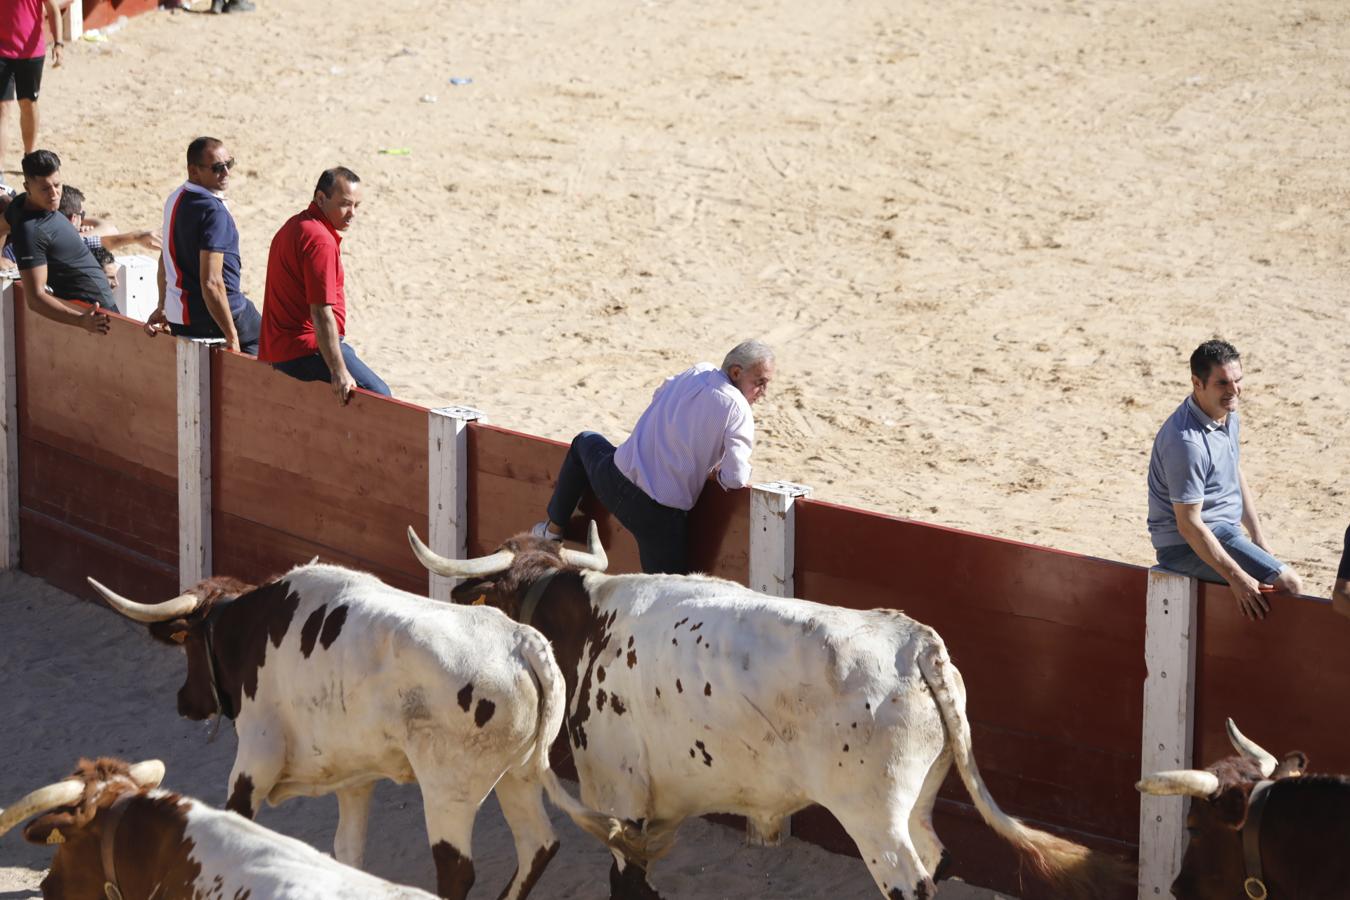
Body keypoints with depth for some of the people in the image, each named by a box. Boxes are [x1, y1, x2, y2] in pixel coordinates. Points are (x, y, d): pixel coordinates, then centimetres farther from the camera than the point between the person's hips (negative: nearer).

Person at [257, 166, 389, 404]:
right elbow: (321, 313, -23)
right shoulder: (320, 241, -18)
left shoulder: (295, 227, 16)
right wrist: (338, 372, -24)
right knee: (378, 396, -17)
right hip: (308, 350, -10)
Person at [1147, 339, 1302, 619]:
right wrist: (1236, 577, -27)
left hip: (1224, 533, 10)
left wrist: (1259, 540, 13)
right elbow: (1189, 524, -26)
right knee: (1288, 584, -19)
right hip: (1189, 544, -10)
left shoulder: (1227, 415, 5)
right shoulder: (1187, 441, -27)